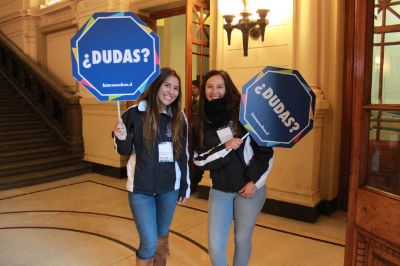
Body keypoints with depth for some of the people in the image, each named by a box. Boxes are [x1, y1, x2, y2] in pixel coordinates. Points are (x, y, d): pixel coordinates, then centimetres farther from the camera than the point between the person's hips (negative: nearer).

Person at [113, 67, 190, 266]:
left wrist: (185, 187, 8)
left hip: (169, 188, 3)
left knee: (162, 238, 18)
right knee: (149, 243, -2)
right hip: (141, 188, -3)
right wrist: (122, 139, -22)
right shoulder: (135, 113, -8)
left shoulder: (179, 118, 0)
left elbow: (183, 155, 6)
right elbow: (126, 151, 0)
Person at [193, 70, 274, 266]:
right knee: (215, 246, 1)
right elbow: (198, 159, -4)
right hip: (220, 191, 2)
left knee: (242, 240, 13)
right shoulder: (202, 122, 0)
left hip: (249, 188, -2)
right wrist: (225, 148, -17)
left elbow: (266, 151, -6)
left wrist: (254, 181, -11)